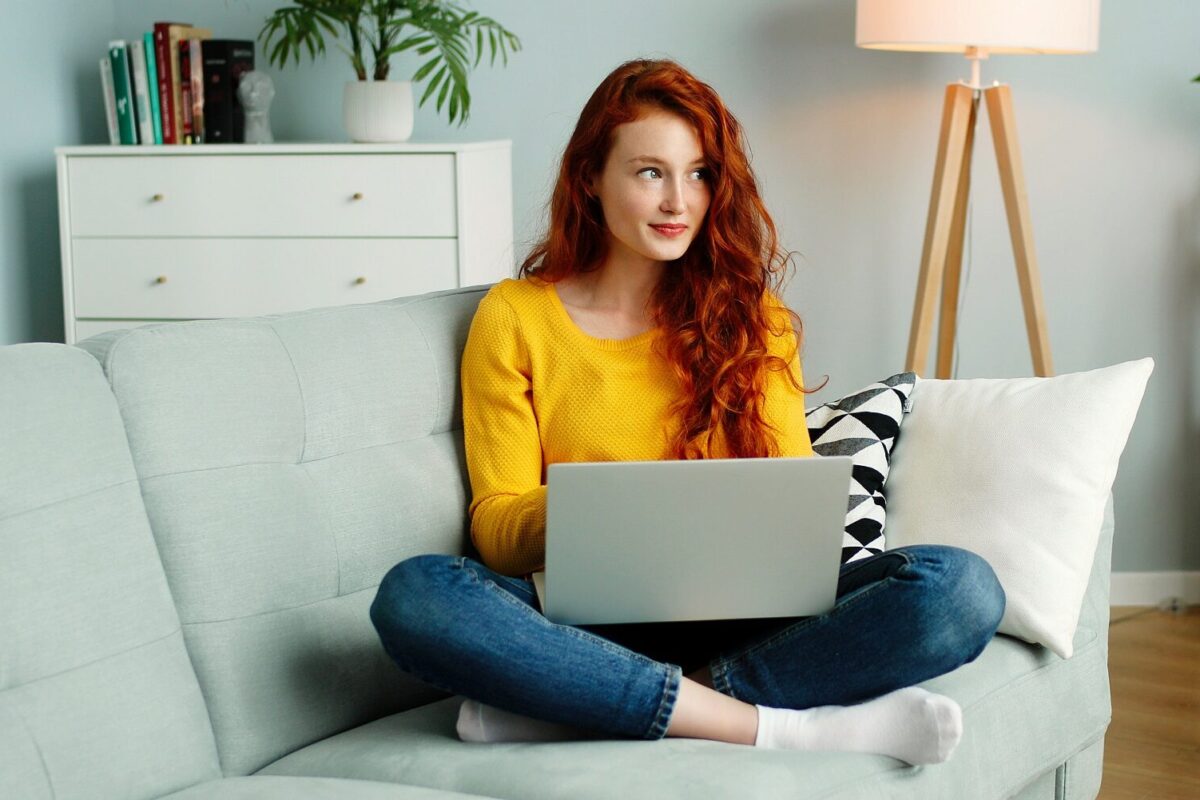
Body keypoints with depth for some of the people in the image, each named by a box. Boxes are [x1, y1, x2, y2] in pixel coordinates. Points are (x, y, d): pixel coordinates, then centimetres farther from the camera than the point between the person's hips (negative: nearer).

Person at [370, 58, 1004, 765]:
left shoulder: (752, 317, 13)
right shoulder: (513, 318, 7)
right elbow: (496, 524, 4)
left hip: (739, 613, 2)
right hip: (587, 619, -1)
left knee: (962, 588, -25)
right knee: (413, 595, -32)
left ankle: (575, 705, -28)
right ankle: (780, 724, -30)